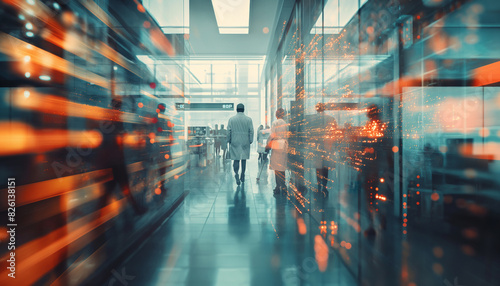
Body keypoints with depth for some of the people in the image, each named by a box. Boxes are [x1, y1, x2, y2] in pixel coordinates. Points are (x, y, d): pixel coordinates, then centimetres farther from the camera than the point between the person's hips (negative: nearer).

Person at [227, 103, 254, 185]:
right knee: (244, 159, 12)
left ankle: (236, 174, -17)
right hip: (245, 142, 1)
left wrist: (229, 141, 9)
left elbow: (228, 131, -1)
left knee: (236, 159, 4)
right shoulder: (249, 119, -3)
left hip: (235, 142, -1)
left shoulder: (231, 119, -2)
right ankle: (242, 176, 22)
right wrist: (250, 141, 6)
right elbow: (251, 131, -3)